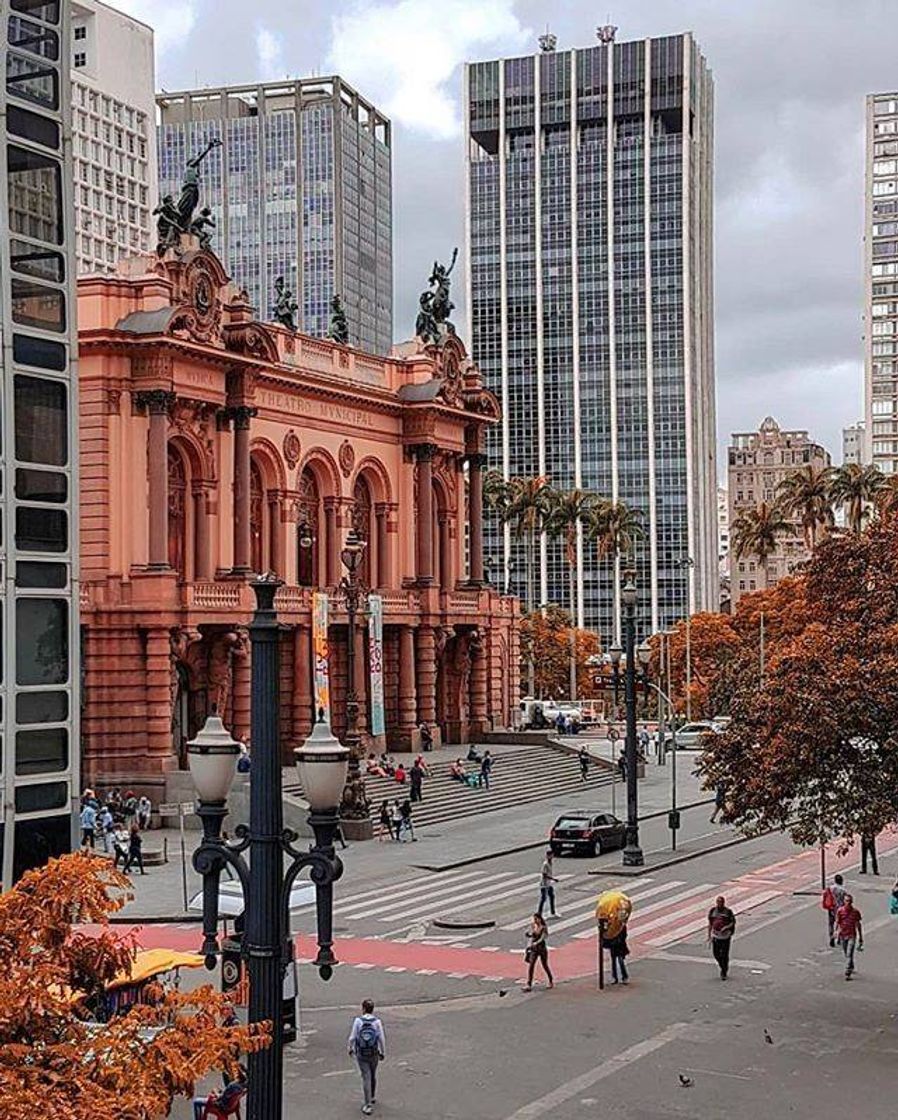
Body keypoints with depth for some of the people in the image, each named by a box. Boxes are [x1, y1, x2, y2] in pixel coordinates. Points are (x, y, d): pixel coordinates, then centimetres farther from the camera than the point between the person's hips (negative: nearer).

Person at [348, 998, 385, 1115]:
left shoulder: (358, 1021, -15)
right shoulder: (377, 1022, -13)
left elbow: (352, 1037, -10)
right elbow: (382, 1039, -10)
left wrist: (350, 1049, 8)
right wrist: (383, 1053, 4)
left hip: (361, 1054, -2)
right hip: (374, 1054, 2)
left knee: (366, 1078, 2)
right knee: (373, 1075, 23)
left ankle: (368, 1104, 0)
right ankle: (373, 1097, 42)